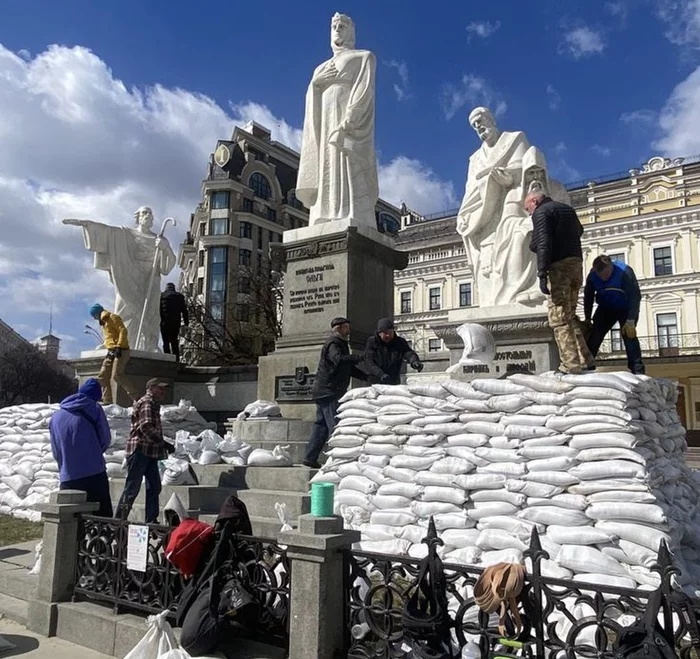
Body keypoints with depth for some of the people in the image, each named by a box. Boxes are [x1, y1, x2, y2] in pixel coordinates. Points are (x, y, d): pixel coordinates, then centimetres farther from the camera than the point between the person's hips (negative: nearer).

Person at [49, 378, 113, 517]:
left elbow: (55, 453, 13)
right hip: (95, 476, -3)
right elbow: (105, 440, 2)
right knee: (103, 520, 3)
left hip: (68, 479, 3)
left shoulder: (55, 416, 12)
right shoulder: (94, 408, 1)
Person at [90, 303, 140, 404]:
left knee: (117, 375, -21)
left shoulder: (112, 317, -3)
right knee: (102, 376, 4)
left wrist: (119, 347, -23)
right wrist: (110, 350, 12)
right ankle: (107, 401, 5)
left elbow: (123, 331, -14)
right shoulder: (104, 322, 26)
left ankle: (136, 398, -19)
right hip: (111, 352, 10)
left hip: (120, 351, -10)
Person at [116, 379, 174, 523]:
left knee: (154, 487, 11)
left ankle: (151, 521, 16)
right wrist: (164, 443, -22)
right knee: (132, 488, -5)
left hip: (149, 452, 10)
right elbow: (146, 427, -22)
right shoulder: (146, 403, -11)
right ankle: (119, 520, 3)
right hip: (140, 449, -10)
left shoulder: (154, 404, 21)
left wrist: (162, 445, 14)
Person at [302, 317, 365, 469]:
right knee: (335, 425, -12)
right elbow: (339, 359, -31)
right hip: (329, 392, -10)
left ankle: (310, 457, 15)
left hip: (325, 392, 10)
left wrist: (365, 377, 15)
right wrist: (359, 357, -32)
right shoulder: (333, 344, -10)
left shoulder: (341, 344, 23)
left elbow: (348, 368, 26)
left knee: (321, 425, 11)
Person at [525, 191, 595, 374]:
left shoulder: (541, 212, -4)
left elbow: (544, 244, -18)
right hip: (576, 263, 8)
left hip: (559, 266, -8)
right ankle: (586, 360, 9)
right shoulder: (567, 208, 22)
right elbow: (579, 231, 42)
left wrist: (542, 275, -22)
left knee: (558, 318, -8)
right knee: (568, 316, 13)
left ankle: (571, 365, -14)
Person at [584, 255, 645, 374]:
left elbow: (635, 296, -29)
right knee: (594, 335, -7)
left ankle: (638, 370, -12)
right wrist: (587, 319, -3)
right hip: (606, 309, 3)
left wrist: (631, 321, -34)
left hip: (626, 309, -3)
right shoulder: (592, 276, -19)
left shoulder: (624, 272, -30)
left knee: (629, 335, -19)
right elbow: (588, 298, -5)